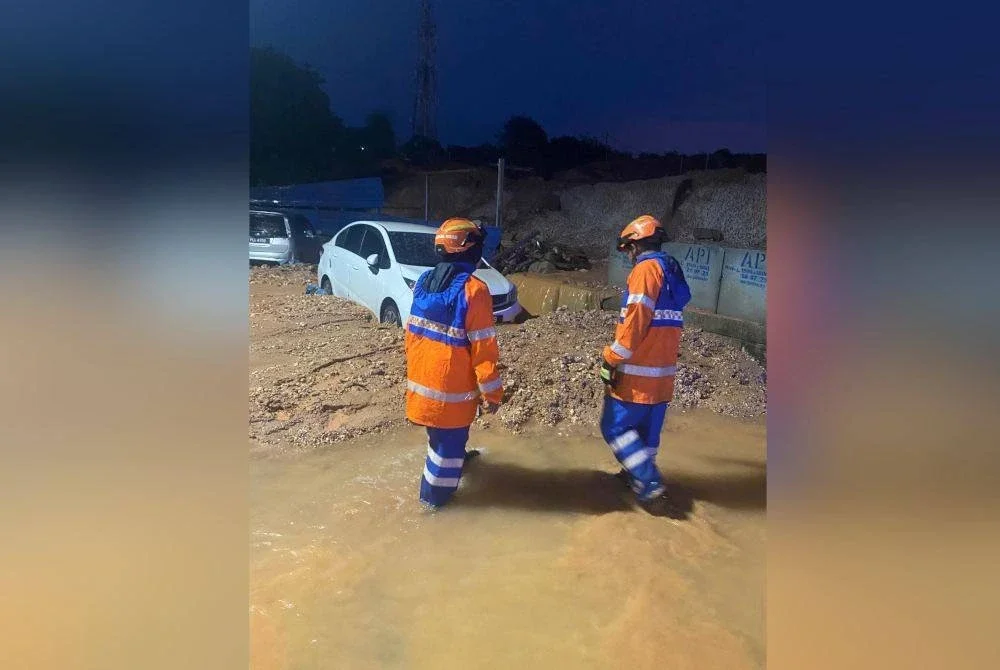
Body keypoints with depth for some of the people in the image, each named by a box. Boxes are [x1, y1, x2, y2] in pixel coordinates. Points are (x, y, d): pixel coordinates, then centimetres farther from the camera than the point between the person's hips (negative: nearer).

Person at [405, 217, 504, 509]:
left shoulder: (424, 281, 1)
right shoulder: (473, 290, -20)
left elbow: (412, 331, 10)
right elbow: (483, 348, -19)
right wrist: (491, 393, -11)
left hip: (421, 377, 7)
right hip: (451, 385, -7)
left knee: (439, 432, 29)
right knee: (449, 439, 12)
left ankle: (454, 458, 55)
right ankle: (434, 496, 25)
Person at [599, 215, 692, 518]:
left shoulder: (646, 268, -12)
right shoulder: (671, 271, 16)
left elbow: (636, 320, -21)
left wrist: (610, 359, -17)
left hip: (637, 372, -9)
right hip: (662, 371, 9)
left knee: (615, 426, -1)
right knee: (646, 428, 19)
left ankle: (652, 489, -4)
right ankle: (640, 475, 33)